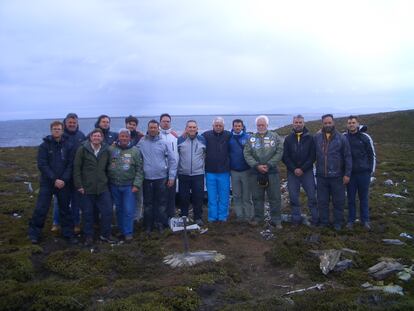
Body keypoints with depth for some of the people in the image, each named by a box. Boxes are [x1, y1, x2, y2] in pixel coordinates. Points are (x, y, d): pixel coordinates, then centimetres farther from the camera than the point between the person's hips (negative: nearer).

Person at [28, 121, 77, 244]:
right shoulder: (44, 146, -1)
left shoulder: (68, 146, 3)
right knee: (41, 209, -1)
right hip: (47, 183, -1)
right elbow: (42, 165, -8)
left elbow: (70, 165, -1)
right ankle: (34, 233, 15)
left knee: (65, 209, 9)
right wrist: (54, 179, -15)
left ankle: (68, 233, 20)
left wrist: (64, 180, -13)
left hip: (64, 183, 2)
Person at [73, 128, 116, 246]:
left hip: (103, 188, 3)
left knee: (107, 211, 3)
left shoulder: (106, 151, 4)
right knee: (87, 213, 7)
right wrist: (79, 185, -9)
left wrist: (106, 181, 9)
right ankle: (88, 236, 22)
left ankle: (105, 234, 19)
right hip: (86, 188, -3)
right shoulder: (82, 149, -5)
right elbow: (76, 168, -5)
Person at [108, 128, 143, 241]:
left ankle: (128, 233, 11)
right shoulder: (111, 149, 1)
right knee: (119, 210, 13)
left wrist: (137, 185, -9)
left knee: (129, 211, -2)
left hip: (129, 186, -2)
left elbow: (139, 170, -2)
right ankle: (121, 231, 26)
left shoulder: (135, 151, -1)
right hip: (114, 186, 2)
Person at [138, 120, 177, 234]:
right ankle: (148, 225, 22)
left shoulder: (164, 143, 0)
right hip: (147, 178, 0)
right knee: (148, 203, 10)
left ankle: (161, 224, 21)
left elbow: (172, 160, 1)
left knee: (161, 203, 7)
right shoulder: (141, 143, 0)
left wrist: (172, 177, -2)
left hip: (162, 178, 0)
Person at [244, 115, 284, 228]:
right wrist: (257, 166, -12)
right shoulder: (251, 139, 7)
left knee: (275, 197, 2)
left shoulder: (275, 137, 4)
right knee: (257, 197, 10)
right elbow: (247, 154, 1)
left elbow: (279, 152, -3)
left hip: (272, 171, -1)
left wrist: (268, 165, -12)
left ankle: (276, 220, 11)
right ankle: (258, 218, 23)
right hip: (255, 172, 1)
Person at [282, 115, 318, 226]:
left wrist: (302, 169, -11)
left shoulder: (310, 138, 1)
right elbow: (285, 156, 2)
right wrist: (294, 169, -9)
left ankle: (315, 219, 10)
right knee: (293, 196, 5)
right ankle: (296, 218, 16)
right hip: (292, 172, 2)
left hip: (307, 171, -2)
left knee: (312, 195, 0)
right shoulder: (288, 139, 6)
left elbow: (312, 156, -3)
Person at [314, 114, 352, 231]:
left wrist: (347, 174, -7)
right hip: (321, 176, 2)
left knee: (338, 201, 9)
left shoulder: (341, 138, -3)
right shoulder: (316, 138, 2)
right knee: (322, 201, 11)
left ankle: (338, 223, 23)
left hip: (337, 176, -2)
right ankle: (324, 222, 25)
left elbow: (347, 157, -3)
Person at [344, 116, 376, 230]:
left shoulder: (365, 137, -2)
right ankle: (351, 220, 17)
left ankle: (365, 220, 19)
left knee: (364, 197, 8)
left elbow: (372, 155, 3)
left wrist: (372, 170, 2)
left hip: (364, 173, -1)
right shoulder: (343, 137, 0)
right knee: (351, 198, 7)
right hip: (350, 173, 1)